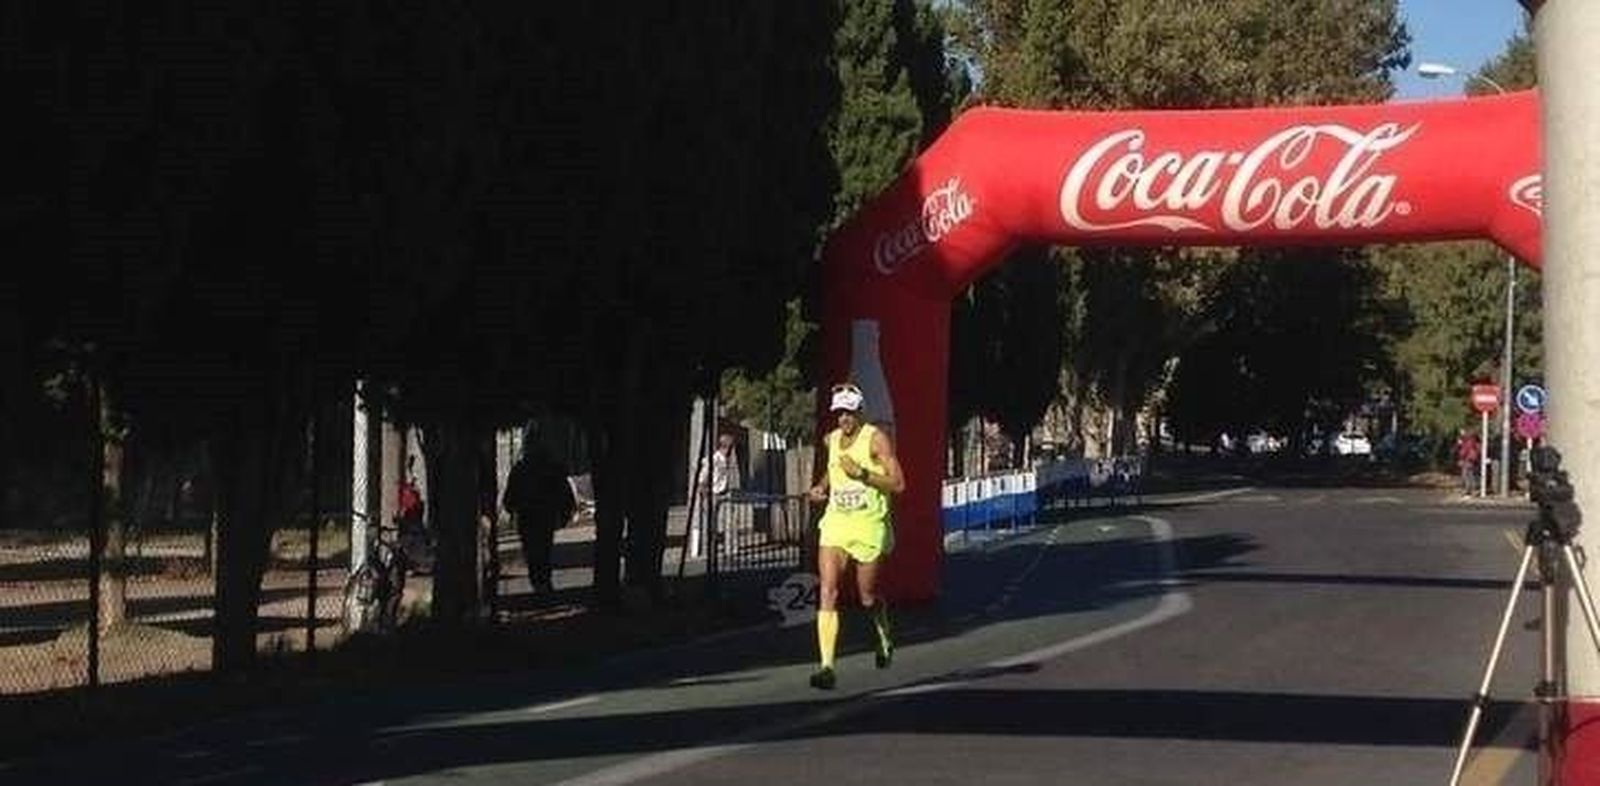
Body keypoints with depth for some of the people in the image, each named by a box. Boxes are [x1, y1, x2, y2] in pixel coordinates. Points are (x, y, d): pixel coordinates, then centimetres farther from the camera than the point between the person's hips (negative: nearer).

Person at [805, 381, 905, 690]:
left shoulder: (876, 439, -9)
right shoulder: (831, 440, 9)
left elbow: (898, 483, -14)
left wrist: (861, 474, -23)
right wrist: (821, 486, 12)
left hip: (869, 526, -4)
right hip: (835, 523, 4)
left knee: (867, 598, 9)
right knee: (827, 593, -12)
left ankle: (884, 640, 43)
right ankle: (826, 666, -15)